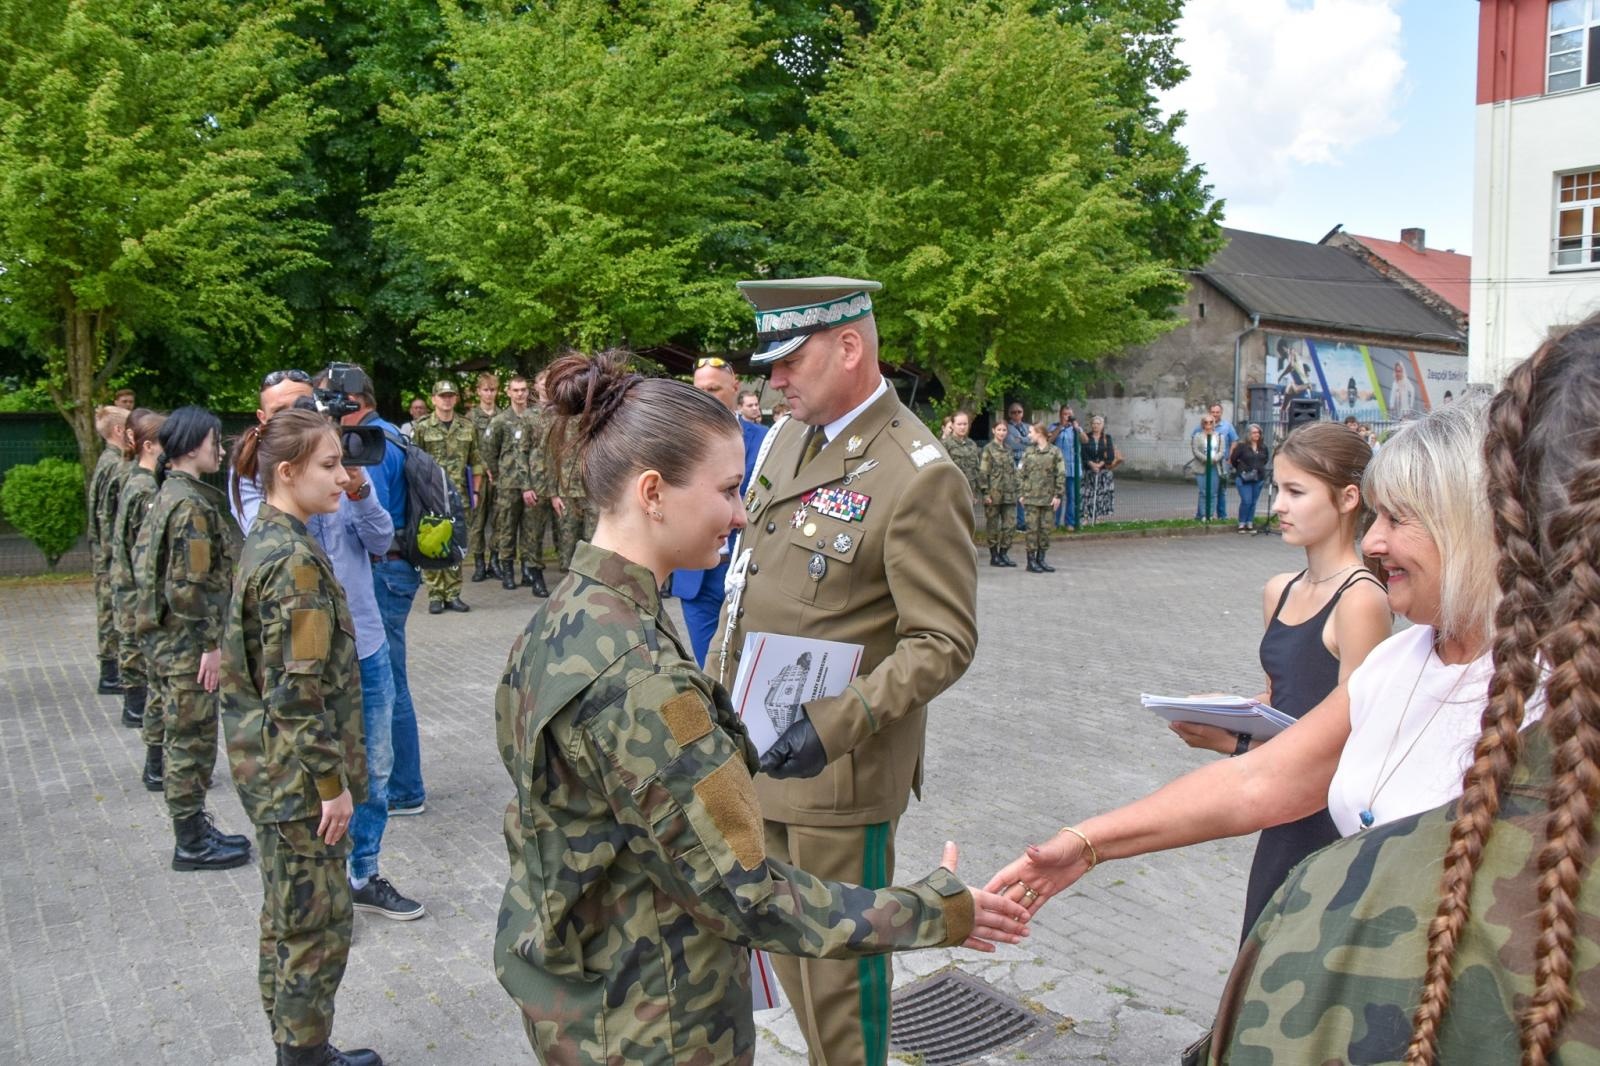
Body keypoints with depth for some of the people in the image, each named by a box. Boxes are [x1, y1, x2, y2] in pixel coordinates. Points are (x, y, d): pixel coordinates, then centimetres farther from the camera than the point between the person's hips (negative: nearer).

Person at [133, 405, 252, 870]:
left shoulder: (169, 495, 12)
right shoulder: (191, 504, -18)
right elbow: (191, 584, -22)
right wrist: (211, 643, -18)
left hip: (165, 636, 10)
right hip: (187, 641, -10)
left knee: (183, 733, 15)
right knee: (191, 739, -1)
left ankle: (194, 829, 25)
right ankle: (192, 843, 9)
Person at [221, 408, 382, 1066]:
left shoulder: (265, 543, 8)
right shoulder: (297, 561, -21)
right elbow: (298, 692, -23)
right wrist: (331, 783, -16)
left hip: (269, 767, 10)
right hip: (299, 773, -10)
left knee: (288, 915, 19)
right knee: (318, 923, 3)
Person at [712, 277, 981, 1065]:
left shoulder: (918, 476, -18)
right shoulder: (785, 440, 7)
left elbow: (944, 641, -18)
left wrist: (835, 727, -26)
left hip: (838, 767, -8)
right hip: (760, 747, 8)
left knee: (838, 958, 9)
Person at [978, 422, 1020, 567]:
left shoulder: (1008, 450, 14)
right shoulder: (988, 450, -4)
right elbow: (983, 473, -8)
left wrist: (1015, 490, 13)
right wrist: (986, 493, -14)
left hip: (1008, 494, 5)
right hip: (994, 494, -5)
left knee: (1009, 526, 3)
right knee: (993, 526, 1)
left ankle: (1004, 554, 13)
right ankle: (994, 556, 9)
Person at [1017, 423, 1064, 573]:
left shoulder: (1055, 452, 1)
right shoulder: (1028, 453, 7)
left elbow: (1061, 475, -1)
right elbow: (1020, 474, 6)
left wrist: (1058, 495, -6)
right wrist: (1021, 494, -1)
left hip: (1049, 498, 0)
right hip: (1031, 497, 0)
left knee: (1046, 528, 5)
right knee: (1032, 528, -1)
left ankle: (1041, 559, 16)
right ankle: (1031, 560, 5)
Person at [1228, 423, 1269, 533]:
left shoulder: (1263, 447, 7)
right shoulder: (1242, 446, -6)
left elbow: (1266, 459, 24)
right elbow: (1233, 459, -1)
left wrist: (1259, 468, 15)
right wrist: (1240, 469, 5)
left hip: (1258, 478, 4)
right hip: (1244, 478, -4)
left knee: (1254, 502, 7)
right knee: (1246, 501, -11)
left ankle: (1250, 524, 15)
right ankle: (1242, 524, 1)